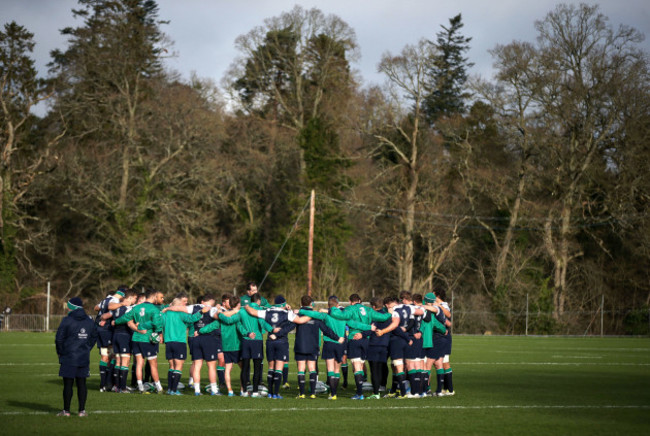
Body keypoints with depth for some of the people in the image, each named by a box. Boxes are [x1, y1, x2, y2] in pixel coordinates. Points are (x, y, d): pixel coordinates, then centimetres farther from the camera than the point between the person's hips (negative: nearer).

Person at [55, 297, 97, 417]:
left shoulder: (67, 321, -10)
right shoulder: (89, 321, 8)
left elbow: (59, 339, -9)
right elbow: (94, 337, 16)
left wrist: (60, 352, 5)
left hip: (68, 358, -5)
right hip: (84, 358, 5)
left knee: (68, 384, 0)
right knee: (82, 384, 8)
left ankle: (66, 410, 3)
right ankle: (82, 410, 7)